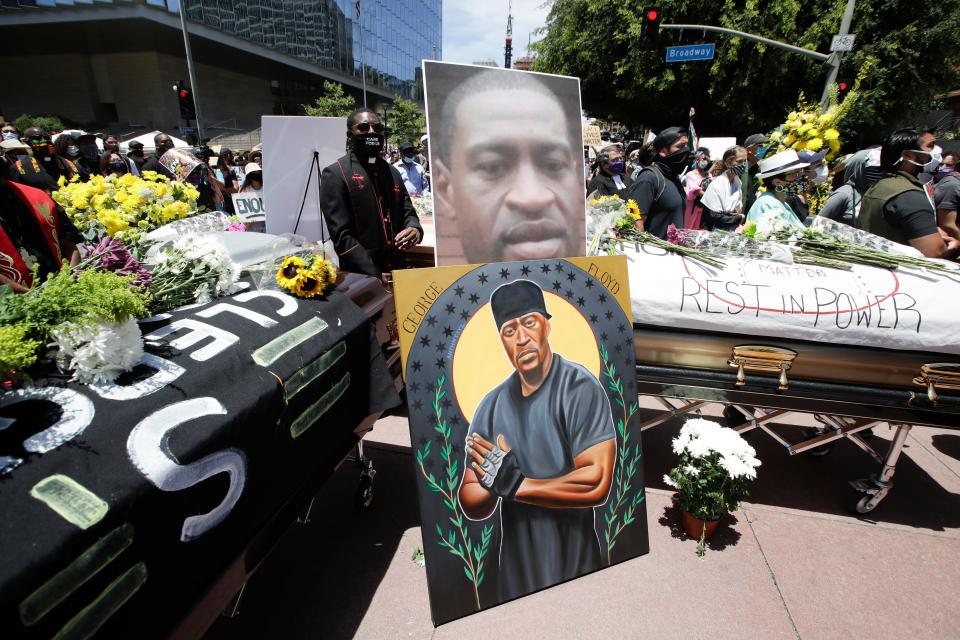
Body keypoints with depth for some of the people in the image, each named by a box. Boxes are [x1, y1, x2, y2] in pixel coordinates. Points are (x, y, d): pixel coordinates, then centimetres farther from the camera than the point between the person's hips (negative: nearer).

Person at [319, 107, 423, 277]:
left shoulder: (393, 172, 12)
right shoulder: (335, 174, -8)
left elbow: (407, 212, 13)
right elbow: (341, 235, -14)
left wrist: (415, 229, -11)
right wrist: (374, 275, -22)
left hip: (398, 271, 6)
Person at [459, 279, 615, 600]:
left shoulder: (580, 387, -15)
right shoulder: (491, 405, -1)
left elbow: (598, 483, -23)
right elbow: (471, 505, 1)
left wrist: (515, 484, -18)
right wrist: (497, 483, -20)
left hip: (575, 570, -4)